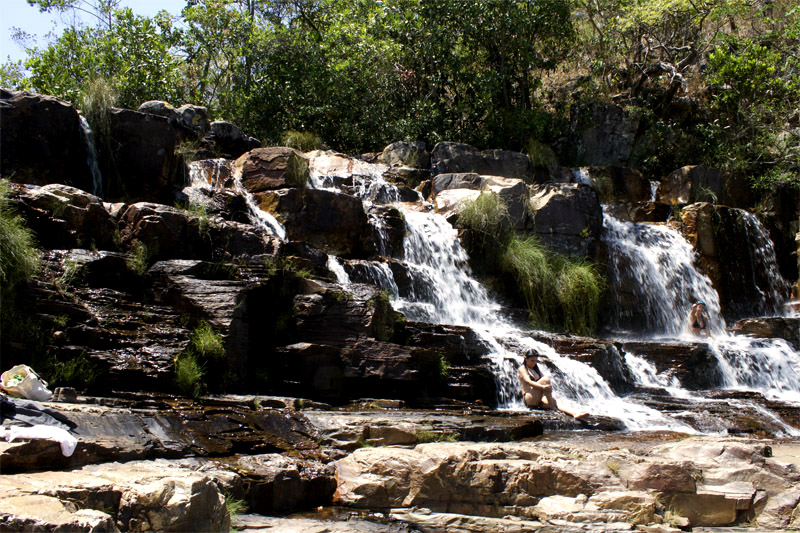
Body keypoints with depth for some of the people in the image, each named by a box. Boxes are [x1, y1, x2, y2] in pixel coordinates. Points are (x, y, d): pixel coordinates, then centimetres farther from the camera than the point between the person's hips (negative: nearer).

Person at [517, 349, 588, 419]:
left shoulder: (536, 369, 25)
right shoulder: (522, 369, 2)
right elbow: (528, 382, -16)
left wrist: (549, 387, -11)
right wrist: (543, 387, -31)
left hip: (539, 400, 6)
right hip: (529, 399, -6)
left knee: (555, 402, -23)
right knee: (545, 379, -24)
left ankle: (574, 414, -45)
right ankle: (551, 406, -27)